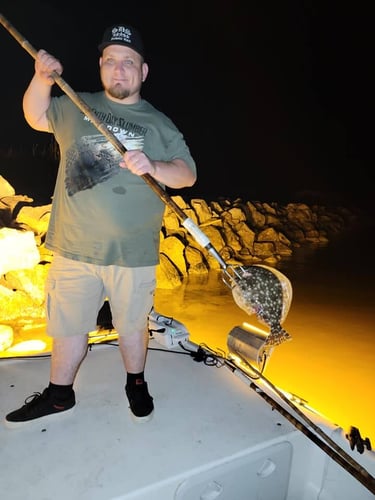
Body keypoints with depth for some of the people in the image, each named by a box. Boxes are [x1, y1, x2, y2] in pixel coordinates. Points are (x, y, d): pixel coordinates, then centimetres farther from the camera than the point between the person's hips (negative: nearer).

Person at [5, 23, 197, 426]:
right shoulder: (75, 107, 10)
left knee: (132, 325, 14)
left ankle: (136, 384, 40)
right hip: (73, 248, 2)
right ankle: (59, 394, 37)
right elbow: (36, 116, 24)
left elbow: (188, 174, -1)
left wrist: (153, 167, -21)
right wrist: (41, 79, 6)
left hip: (133, 253, -2)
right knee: (68, 325, 14)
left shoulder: (159, 124, 3)